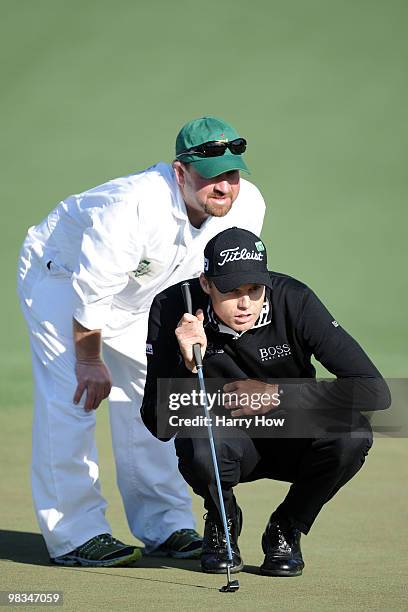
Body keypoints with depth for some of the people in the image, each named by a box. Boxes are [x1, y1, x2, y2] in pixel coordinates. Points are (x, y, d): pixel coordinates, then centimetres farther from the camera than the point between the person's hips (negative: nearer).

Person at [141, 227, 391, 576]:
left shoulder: (294, 302, -22)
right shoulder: (173, 310, -19)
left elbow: (375, 391, -27)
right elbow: (160, 426, -19)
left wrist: (277, 394, -25)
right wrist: (189, 366, -36)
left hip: (292, 441, 1)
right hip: (228, 445, 0)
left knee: (352, 433, -31)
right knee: (200, 448, -36)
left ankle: (286, 530, -2)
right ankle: (222, 522, 2)